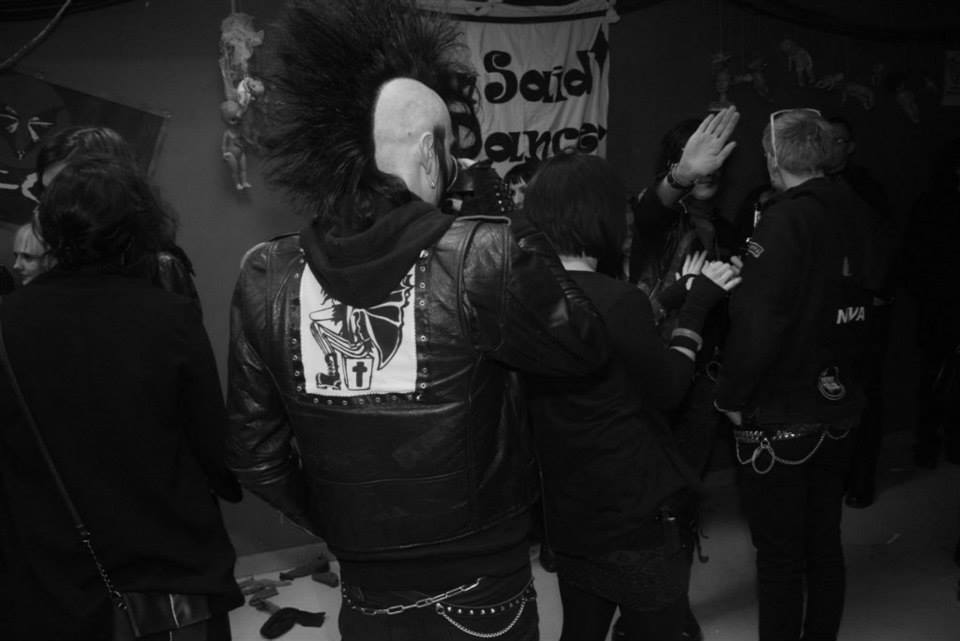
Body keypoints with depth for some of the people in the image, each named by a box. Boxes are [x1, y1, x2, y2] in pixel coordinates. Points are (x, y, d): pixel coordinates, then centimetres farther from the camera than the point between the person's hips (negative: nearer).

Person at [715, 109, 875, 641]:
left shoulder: (786, 220, -19)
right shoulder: (854, 213, 2)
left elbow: (757, 322, -24)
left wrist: (733, 396, -12)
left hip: (778, 418, -7)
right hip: (839, 411, 7)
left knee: (779, 556, 6)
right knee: (824, 542, 20)